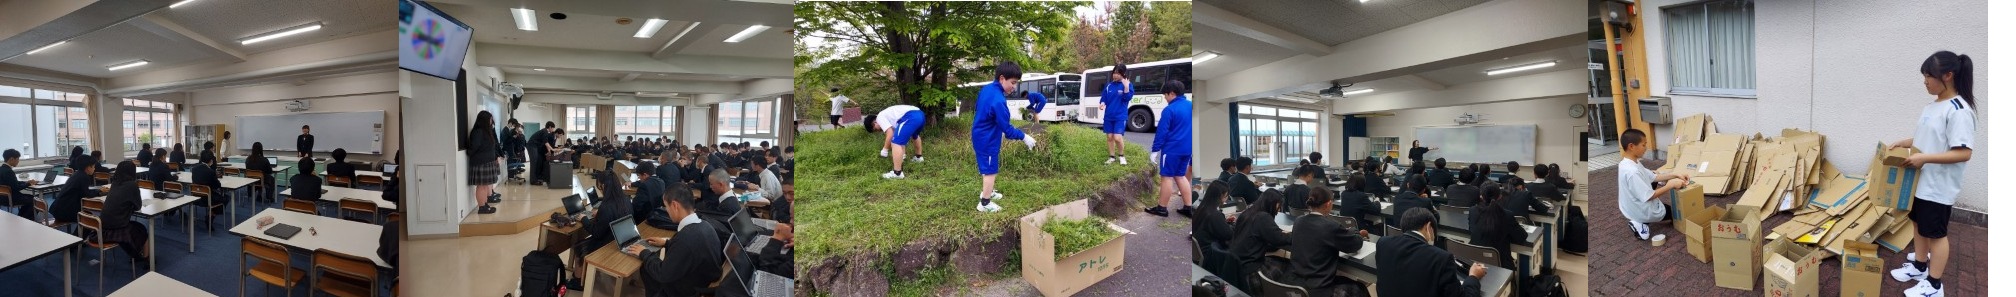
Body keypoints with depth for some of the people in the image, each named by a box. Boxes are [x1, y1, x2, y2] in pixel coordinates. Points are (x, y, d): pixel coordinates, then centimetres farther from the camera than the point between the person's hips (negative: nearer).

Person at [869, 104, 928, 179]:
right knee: (913, 135, 40)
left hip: (911, 117, -10)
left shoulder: (880, 117, 8)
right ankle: (919, 157, 59)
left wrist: (885, 150, 9)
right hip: (920, 114, 10)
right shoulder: (888, 115, 34)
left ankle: (897, 173, -10)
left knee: (896, 143, -8)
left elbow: (890, 134, -4)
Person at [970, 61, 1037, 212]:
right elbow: (1006, 128, -25)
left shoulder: (986, 89, 0)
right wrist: (1023, 137, -15)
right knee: (990, 170, 3)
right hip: (988, 140, -9)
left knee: (987, 167, 25)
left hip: (981, 136, 9)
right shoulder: (998, 100, -30)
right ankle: (985, 204, 12)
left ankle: (987, 192, 42)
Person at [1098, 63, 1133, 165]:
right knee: (1109, 137, 8)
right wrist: (1102, 103, -12)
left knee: (1117, 137, -13)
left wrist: (1126, 87, -28)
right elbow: (1103, 98, 9)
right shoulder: (1109, 85, 6)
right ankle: (1112, 157, 23)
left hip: (1120, 116, -4)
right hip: (1108, 116, 4)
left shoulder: (1127, 84, -4)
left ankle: (1121, 156, 10)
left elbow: (1128, 98, -15)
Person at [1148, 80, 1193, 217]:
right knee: (1180, 176, 16)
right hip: (1186, 149, 7)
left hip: (1171, 149, -7)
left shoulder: (1169, 110, -14)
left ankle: (1162, 208, 8)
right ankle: (1188, 207, 14)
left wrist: (1154, 150, -11)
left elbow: (1161, 132, -15)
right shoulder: (1190, 106, 8)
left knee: (1167, 177, 1)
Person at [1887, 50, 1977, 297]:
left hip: (1938, 186, -8)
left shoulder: (1958, 110, -21)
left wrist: (1925, 158, -27)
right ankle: (1919, 266, 35)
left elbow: (1964, 153, -24)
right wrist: (1904, 143, 6)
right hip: (1920, 180, 8)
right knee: (1919, 224, 20)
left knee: (1935, 233, 3)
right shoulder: (1933, 105, 6)